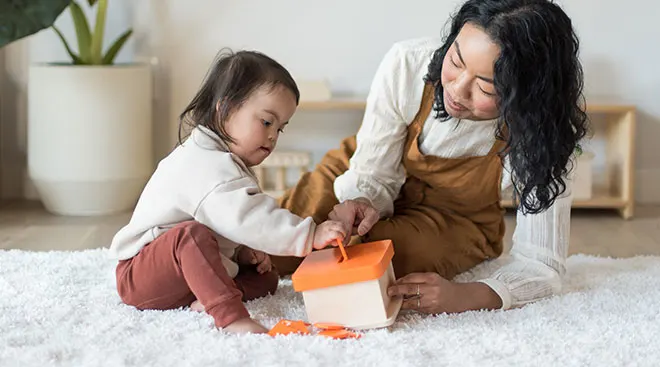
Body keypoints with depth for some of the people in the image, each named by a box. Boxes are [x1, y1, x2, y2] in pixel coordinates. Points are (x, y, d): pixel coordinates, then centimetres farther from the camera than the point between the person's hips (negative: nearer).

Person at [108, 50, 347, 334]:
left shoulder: (219, 161, 11)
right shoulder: (209, 166, -25)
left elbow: (232, 224, 22)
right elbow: (247, 218, -39)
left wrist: (243, 252, 2)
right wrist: (311, 235, -43)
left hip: (191, 267, 10)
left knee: (266, 277, 4)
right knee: (192, 234, -39)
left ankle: (210, 299, -20)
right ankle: (230, 316, -48)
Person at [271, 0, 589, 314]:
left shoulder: (547, 136, -32)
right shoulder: (406, 64, -30)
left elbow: (541, 264, -28)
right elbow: (372, 177, -17)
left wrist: (462, 296, -47)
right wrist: (362, 205, -41)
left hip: (455, 217, -1)